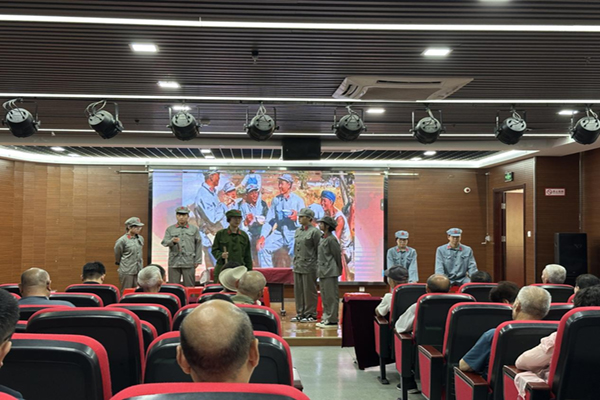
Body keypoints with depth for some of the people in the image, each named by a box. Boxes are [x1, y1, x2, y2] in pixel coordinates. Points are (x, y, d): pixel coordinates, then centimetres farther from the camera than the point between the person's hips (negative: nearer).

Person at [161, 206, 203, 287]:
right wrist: (172, 241, -23)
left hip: (189, 263, 0)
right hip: (174, 262, 1)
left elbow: (198, 245, 7)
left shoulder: (194, 229, 10)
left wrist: (198, 261, 1)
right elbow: (164, 242, 0)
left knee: (189, 286, 1)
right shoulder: (170, 229, 12)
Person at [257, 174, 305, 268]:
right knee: (262, 249, -13)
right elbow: (269, 220, 7)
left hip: (293, 233, -3)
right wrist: (262, 236, -5)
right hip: (279, 233, 4)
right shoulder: (276, 200, 7)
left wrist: (296, 218, -29)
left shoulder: (298, 200, -2)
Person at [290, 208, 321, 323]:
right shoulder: (297, 231, 14)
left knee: (309, 291, -1)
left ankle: (311, 314, 8)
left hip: (309, 267, -7)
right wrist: (295, 263, 16)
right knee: (298, 291, 10)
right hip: (297, 267, 7)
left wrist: (318, 267, -9)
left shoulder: (314, 231, -8)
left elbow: (318, 250, -8)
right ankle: (300, 313, 20)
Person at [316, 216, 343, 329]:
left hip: (330, 273, -10)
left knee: (331, 296, -5)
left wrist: (338, 270, -2)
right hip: (322, 272, 10)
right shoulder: (322, 239, 14)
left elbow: (337, 255, -9)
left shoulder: (331, 239, -13)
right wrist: (319, 269, 16)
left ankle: (332, 320, -1)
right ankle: (326, 318, 21)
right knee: (324, 297, 14)